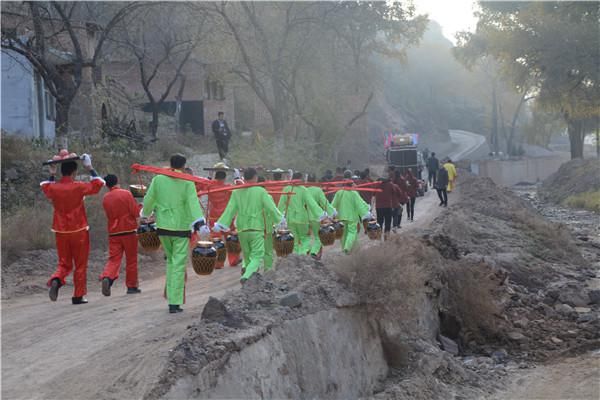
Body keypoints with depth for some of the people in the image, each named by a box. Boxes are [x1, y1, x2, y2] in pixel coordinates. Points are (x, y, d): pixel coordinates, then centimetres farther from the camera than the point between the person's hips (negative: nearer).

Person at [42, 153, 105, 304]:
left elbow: (45, 188, 24)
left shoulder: (54, 188, -2)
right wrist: (90, 169, 7)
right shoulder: (78, 187, -13)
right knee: (80, 265, 8)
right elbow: (98, 184, 2)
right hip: (79, 231, -3)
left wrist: (51, 175, 24)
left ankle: (56, 280, -16)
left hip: (61, 232, 3)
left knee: (64, 263, 14)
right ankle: (78, 296, 10)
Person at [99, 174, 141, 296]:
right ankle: (132, 286, 13)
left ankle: (107, 277, -24)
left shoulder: (105, 198, 5)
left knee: (113, 259, 2)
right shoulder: (126, 194, -8)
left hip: (113, 232, 3)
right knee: (131, 260, 8)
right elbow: (136, 212, -9)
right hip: (129, 231, -3)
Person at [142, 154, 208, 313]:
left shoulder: (158, 179, 2)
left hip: (163, 227, 3)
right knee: (178, 266, 0)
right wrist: (200, 223, -24)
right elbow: (193, 203, -17)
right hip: (181, 228, -3)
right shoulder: (187, 183, -6)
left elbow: (148, 200, 9)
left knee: (171, 261, 23)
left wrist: (145, 214, 28)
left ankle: (170, 294, 19)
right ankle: (174, 303, -3)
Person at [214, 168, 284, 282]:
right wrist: (280, 218, 11)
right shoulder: (261, 191, -5)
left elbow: (230, 210, -1)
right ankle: (247, 276, -25)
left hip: (242, 229, 4)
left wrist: (221, 224, 1)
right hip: (256, 229, -4)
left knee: (247, 255, 20)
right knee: (257, 256, -4)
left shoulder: (236, 192, 3)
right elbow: (271, 207, -4)